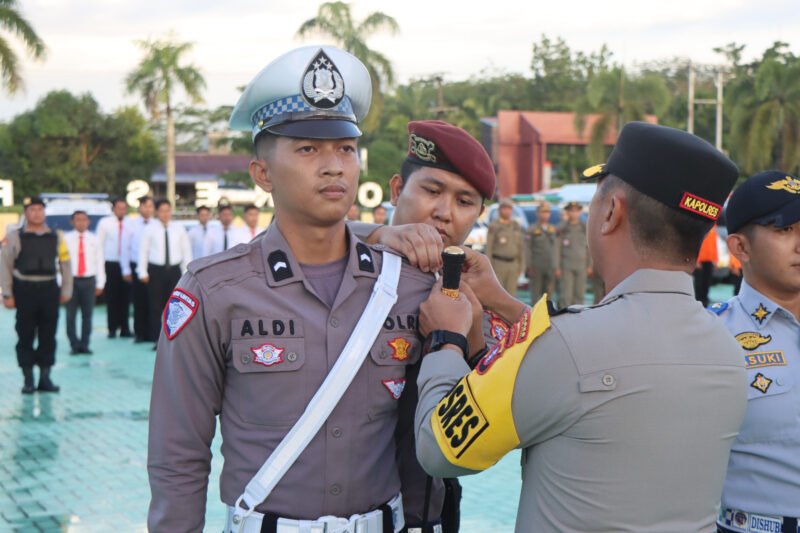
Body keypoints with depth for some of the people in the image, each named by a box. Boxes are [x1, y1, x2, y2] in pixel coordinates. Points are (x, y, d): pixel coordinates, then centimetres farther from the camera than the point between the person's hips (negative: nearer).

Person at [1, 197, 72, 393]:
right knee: (26, 336, 2)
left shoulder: (56, 237, 9)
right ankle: (28, 380, 9)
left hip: (49, 290, 2)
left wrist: (66, 290, 6)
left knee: (48, 336, 6)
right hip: (25, 290, -2)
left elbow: (65, 264, 11)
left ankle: (45, 377, 14)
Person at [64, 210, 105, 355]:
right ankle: (74, 345, 10)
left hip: (89, 280, 1)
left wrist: (100, 283, 3)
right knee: (70, 315, 1)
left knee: (87, 314, 4)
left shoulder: (93, 239, 4)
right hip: (71, 280, -1)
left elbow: (99, 261, 5)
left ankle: (84, 345, 14)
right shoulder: (66, 239, -1)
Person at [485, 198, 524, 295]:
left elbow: (521, 247, 10)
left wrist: (522, 266, 6)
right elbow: (489, 248, -7)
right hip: (498, 264, -4)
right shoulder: (493, 226, -6)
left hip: (512, 264, 4)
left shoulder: (516, 226, 7)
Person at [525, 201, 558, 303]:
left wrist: (556, 267, 7)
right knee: (536, 293, -2)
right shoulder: (532, 229, 1)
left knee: (549, 293, 4)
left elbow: (556, 248, 13)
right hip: (536, 267, -4)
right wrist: (529, 267, -11)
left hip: (550, 268, 4)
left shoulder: (553, 229, 14)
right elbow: (527, 249, -4)